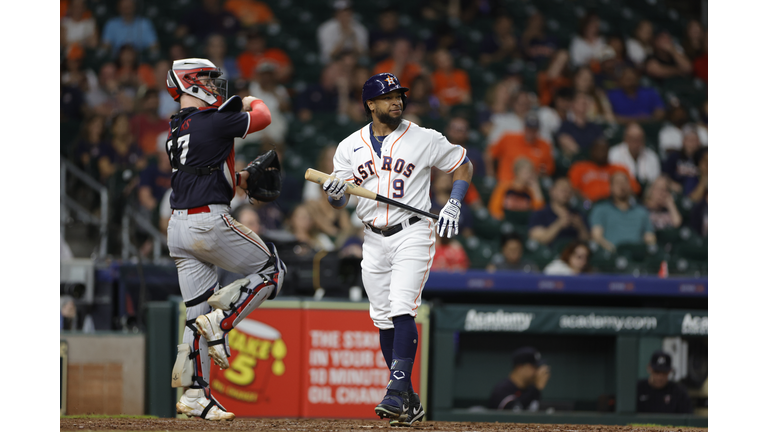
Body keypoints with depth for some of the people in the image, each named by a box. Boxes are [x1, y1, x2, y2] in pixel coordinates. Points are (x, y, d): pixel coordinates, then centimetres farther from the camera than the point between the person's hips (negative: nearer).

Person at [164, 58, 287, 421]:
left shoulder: (175, 131, 15)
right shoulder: (213, 121, -10)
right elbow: (262, 117, 3)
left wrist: (244, 178, 14)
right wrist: (252, 101, 23)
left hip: (178, 227, 8)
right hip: (210, 222, -8)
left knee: (198, 312, 8)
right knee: (272, 270, 8)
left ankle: (195, 394, 4)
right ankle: (220, 319, -8)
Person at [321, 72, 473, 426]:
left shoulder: (424, 139, -2)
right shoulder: (349, 147, 6)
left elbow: (463, 165, 9)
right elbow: (339, 203, 4)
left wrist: (453, 205, -6)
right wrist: (335, 193, -20)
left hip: (412, 234, -4)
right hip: (374, 240, 4)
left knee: (402, 310, -19)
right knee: (384, 320, 5)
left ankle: (397, 393, -22)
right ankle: (408, 402, 15)